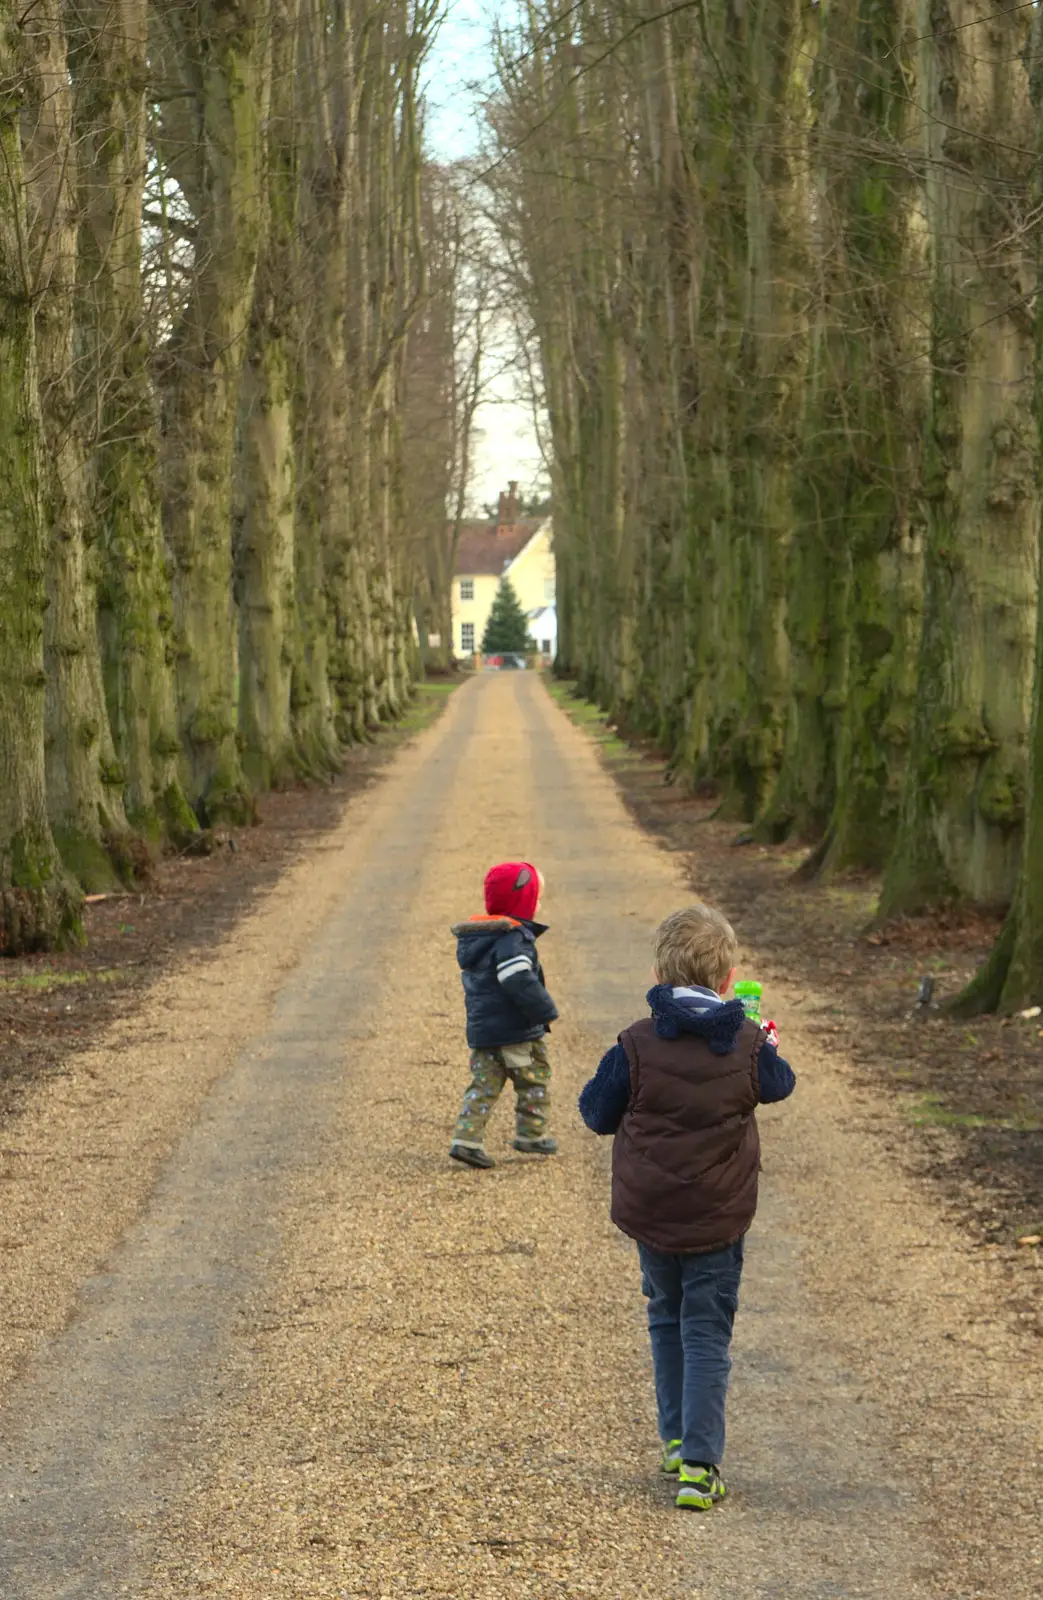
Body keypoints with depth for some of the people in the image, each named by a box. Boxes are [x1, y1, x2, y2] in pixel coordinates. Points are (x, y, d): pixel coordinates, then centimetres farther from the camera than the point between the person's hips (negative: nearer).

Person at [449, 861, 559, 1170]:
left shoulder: (473, 937, 12)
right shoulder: (513, 938, -18)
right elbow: (520, 982, -28)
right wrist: (546, 1011, -18)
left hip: (481, 1029, 8)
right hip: (516, 1030, -8)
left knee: (484, 1085, 8)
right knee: (535, 1079, 9)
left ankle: (466, 1138, -2)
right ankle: (531, 1134, 15)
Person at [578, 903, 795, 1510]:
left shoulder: (637, 1045, -11)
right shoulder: (749, 1045, -8)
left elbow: (597, 1113, -1)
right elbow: (778, 1086, 14)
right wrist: (772, 1049, 34)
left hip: (649, 1212, 1)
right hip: (718, 1219, -1)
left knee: (667, 1322, 21)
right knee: (708, 1336, 2)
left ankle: (678, 1439, 28)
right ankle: (699, 1464, -7)